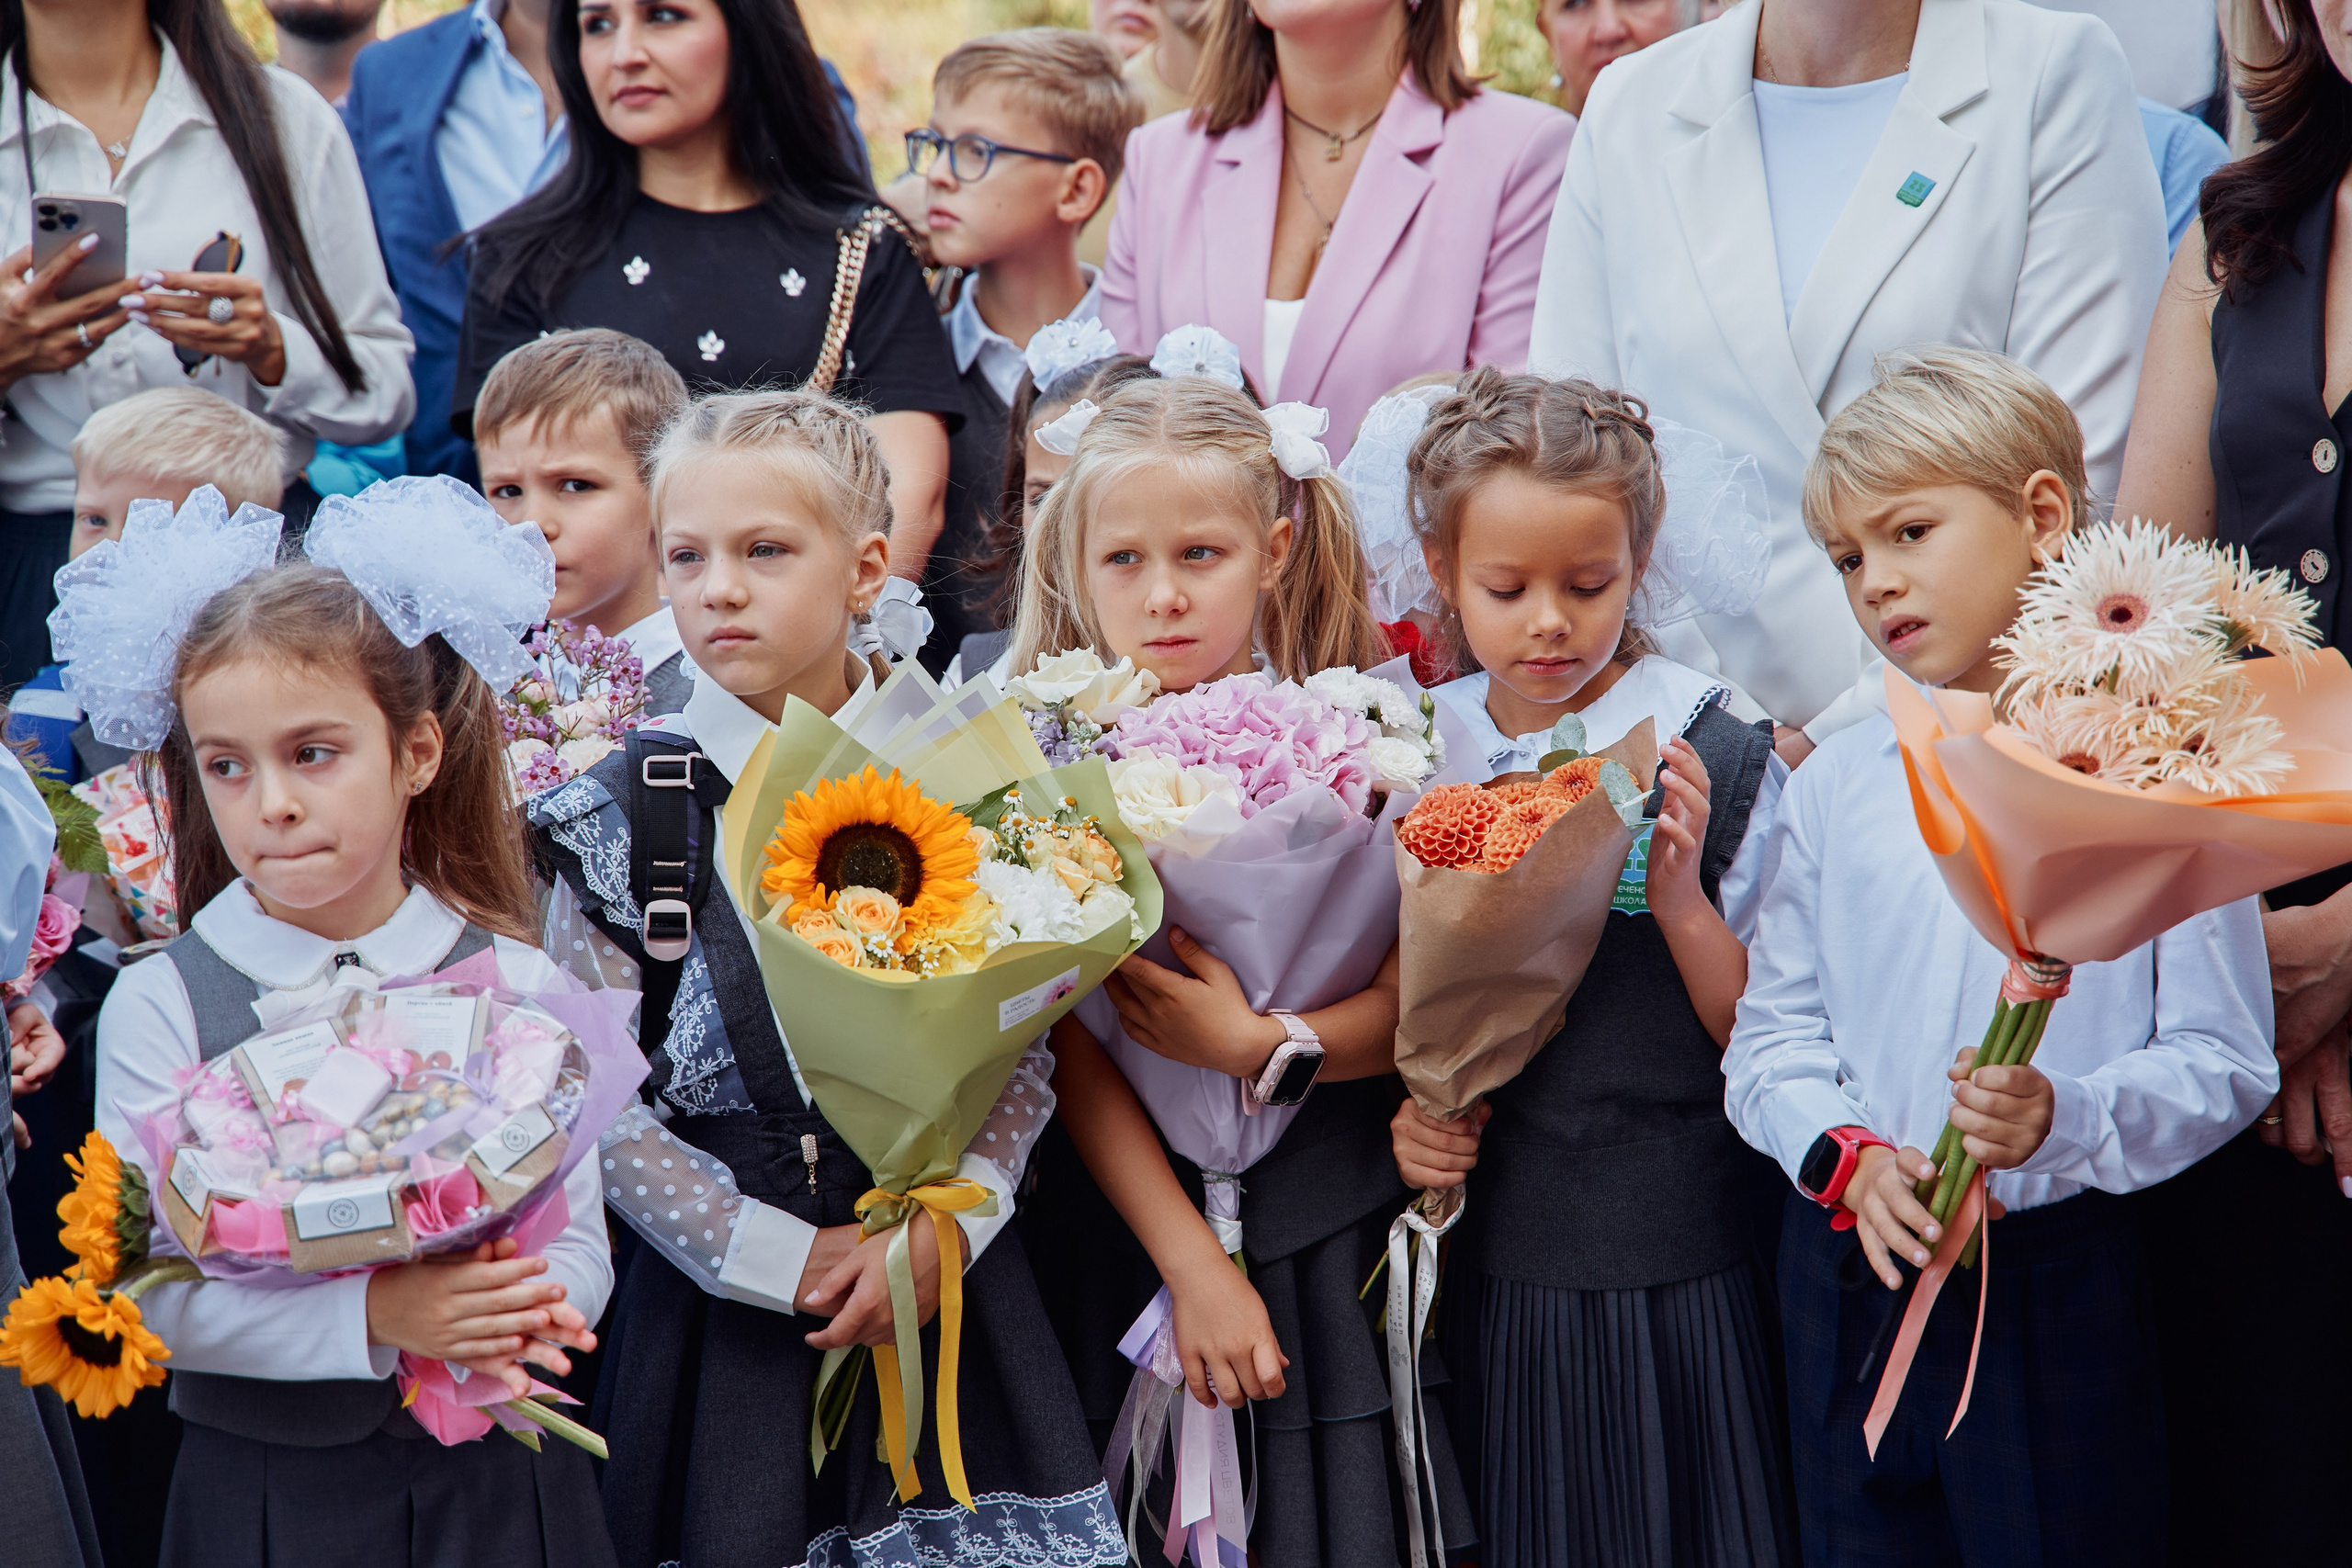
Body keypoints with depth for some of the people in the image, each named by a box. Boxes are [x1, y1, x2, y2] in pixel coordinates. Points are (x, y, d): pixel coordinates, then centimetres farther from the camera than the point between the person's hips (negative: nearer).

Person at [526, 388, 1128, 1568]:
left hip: (949, 1283, 1)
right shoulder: (617, 815, -4)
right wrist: (785, 1257, -11)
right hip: (731, 1312, -1)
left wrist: (944, 1223, -11)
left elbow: (1023, 1049, 2)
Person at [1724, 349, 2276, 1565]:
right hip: (1853, 1277, 4)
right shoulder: (1836, 783, 8)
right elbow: (1771, 1037, 8)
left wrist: (2067, 1121, -24)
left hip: (2065, 1277, -3)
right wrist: (1845, 1155, -10)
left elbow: (2224, 1058, -8)